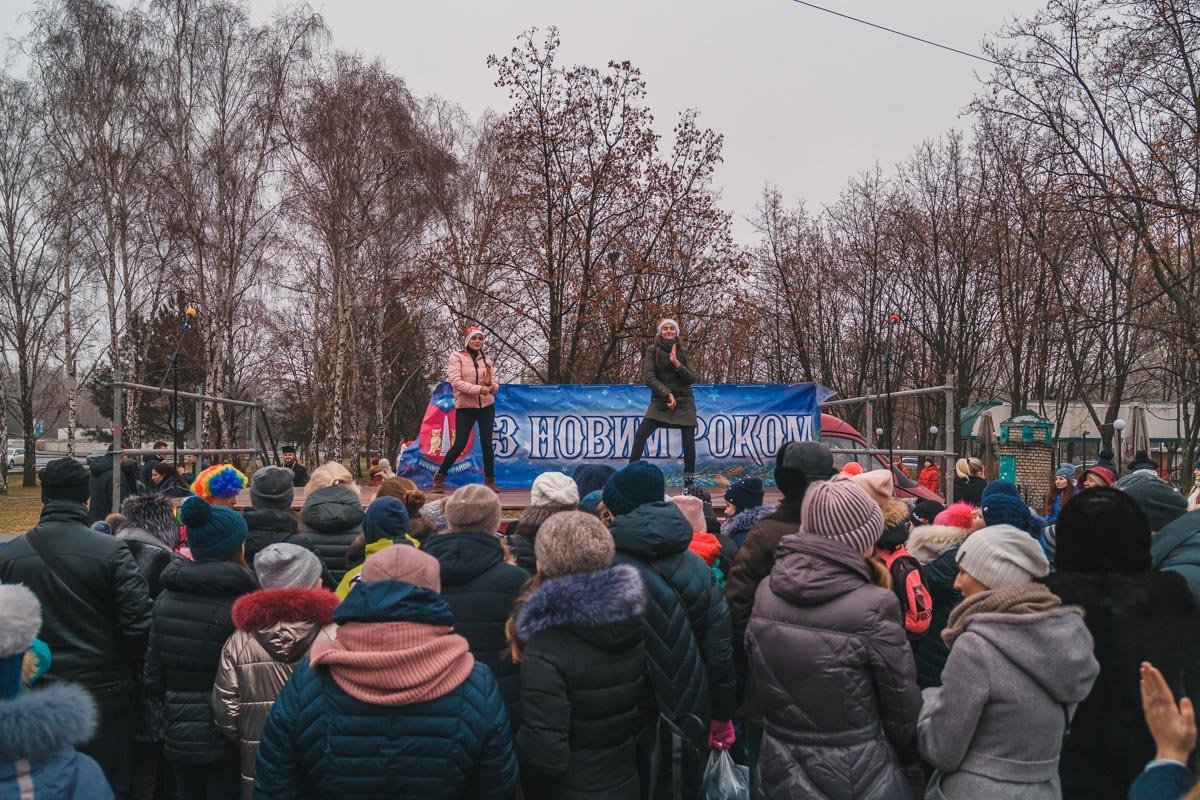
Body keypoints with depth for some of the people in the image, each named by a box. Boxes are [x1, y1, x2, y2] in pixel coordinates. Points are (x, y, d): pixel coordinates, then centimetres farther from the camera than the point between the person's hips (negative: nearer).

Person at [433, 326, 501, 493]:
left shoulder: (485, 360, 10)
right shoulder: (457, 357, -2)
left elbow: (495, 387, 9)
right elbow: (456, 382, -15)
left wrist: (490, 384, -14)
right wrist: (479, 388, -23)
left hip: (486, 407, 3)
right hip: (465, 407, -3)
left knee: (487, 443, -1)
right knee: (459, 444, -2)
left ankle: (490, 481, 10)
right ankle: (439, 477, 15)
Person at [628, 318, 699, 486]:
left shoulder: (680, 352, 10)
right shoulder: (653, 350, 0)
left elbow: (692, 379, 1)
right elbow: (649, 377, -10)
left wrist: (677, 363, -13)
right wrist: (667, 394, -19)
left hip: (684, 403, 3)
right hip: (661, 401, -3)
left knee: (689, 441, -2)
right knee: (641, 433, -20)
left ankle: (689, 482, 8)